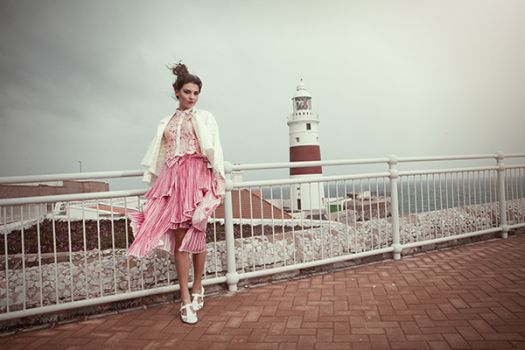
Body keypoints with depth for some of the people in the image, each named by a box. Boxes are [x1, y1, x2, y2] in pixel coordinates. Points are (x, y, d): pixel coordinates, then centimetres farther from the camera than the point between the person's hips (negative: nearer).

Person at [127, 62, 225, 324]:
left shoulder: (204, 118, 10)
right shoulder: (167, 122, 18)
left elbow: (213, 151, 3)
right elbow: (158, 155, 19)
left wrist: (216, 182, -5)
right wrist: (154, 180, 15)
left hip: (197, 177, -2)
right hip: (172, 178, 2)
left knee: (196, 233, -3)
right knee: (179, 235, -3)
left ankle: (197, 288, 16)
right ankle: (186, 299, 1)